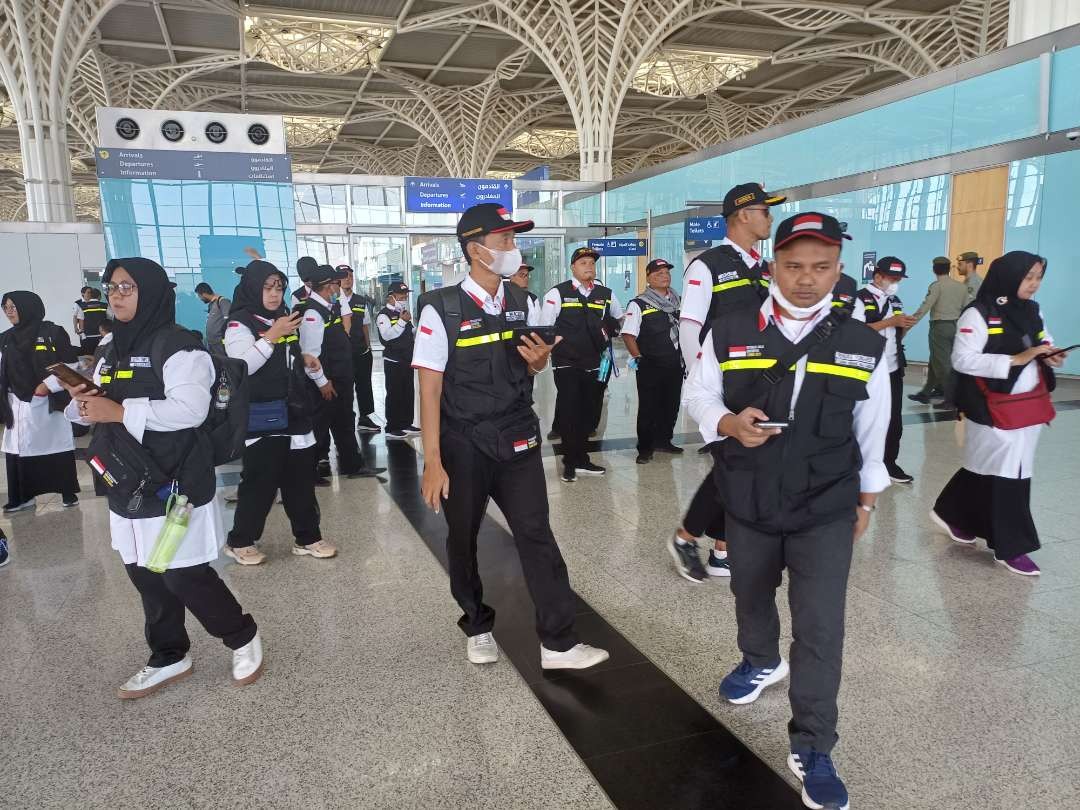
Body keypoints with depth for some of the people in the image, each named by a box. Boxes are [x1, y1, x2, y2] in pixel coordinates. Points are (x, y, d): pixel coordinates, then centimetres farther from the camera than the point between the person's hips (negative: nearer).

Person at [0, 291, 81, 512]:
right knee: (18, 453, 3)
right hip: (18, 405, 4)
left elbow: (71, 365, -5)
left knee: (58, 451, 2)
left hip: (49, 404, -4)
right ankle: (23, 497, 13)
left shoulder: (53, 333, -5)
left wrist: (48, 385, -13)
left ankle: (68, 492, 15)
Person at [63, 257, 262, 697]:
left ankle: (243, 637, 21)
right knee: (146, 576, 15)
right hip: (127, 485, 8)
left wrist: (119, 411, -24)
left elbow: (189, 409, -24)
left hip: (174, 483, -8)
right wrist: (82, 403, -3)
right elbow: (99, 409, 20)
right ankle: (169, 658, 31)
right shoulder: (114, 351, 14)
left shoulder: (177, 345, -13)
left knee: (185, 576, -2)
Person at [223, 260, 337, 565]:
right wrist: (272, 336, -25)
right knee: (259, 481, 0)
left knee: (300, 478, 10)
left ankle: (307, 537, 20)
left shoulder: (284, 317, 13)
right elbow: (240, 366, -24)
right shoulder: (240, 323, -9)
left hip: (293, 411, 7)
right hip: (262, 417, -7)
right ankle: (239, 541, 17)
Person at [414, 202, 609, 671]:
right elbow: (429, 389, -12)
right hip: (463, 447, -3)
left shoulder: (522, 304, 4)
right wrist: (433, 462, -15)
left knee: (537, 535, 0)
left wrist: (540, 358, -7)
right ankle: (478, 628, 35)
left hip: (518, 441, 3)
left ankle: (558, 644, 9)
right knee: (463, 541, 13)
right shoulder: (441, 310, -12)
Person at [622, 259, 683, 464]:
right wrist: (638, 357, -14)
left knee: (671, 406, 13)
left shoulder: (678, 301, 11)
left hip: (675, 364, 6)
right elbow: (628, 335, -9)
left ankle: (663, 441, 29)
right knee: (648, 408, 0)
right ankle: (645, 448, 11)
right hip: (650, 366, -6)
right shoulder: (638, 305, -7)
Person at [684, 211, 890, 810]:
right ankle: (760, 662, 55)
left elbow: (871, 427, 6)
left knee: (820, 626, -3)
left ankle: (811, 750, 13)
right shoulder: (729, 332, -8)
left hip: (827, 507, -1)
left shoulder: (865, 344, -5)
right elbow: (697, 392, 0)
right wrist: (728, 423, -21)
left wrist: (867, 495, 12)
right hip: (747, 500, 2)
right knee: (750, 593, 24)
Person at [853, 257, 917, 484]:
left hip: (893, 370, 7)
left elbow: (897, 335, 19)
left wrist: (905, 326, -3)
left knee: (894, 420, 11)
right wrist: (890, 321, -20)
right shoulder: (862, 299, -10)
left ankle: (889, 462, 23)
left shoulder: (895, 301, 14)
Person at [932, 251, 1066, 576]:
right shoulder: (979, 314, -14)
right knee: (1004, 474, 0)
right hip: (993, 409, -7)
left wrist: (1051, 355, -1)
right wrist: (1015, 359, -22)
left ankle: (955, 515, 31)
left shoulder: (1032, 310, 9)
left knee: (986, 468, 13)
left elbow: (1044, 341, 23)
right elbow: (962, 360, -18)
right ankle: (1010, 547, 12)